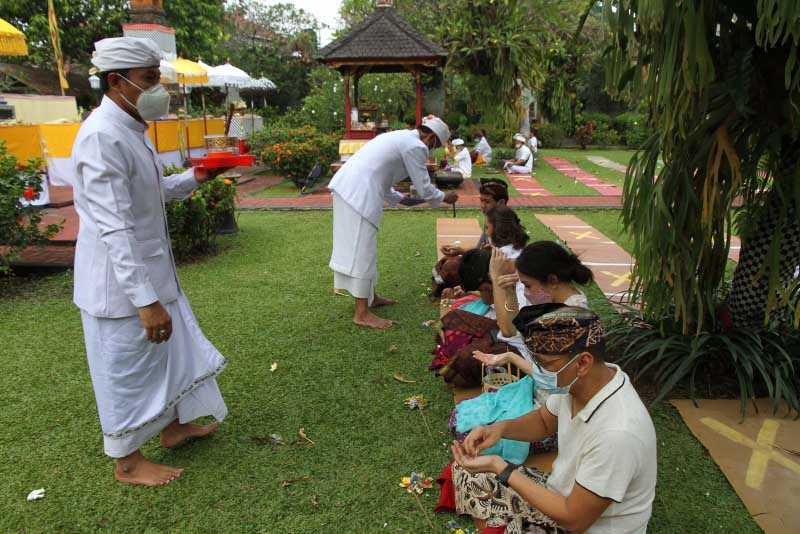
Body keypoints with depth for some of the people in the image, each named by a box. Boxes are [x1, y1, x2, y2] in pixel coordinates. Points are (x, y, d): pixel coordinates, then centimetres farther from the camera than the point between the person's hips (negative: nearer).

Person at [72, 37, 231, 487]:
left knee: (169, 352, 21)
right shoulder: (102, 136, -23)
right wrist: (145, 300, -29)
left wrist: (192, 179, 9)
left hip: (152, 268, 10)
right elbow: (114, 227, -28)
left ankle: (174, 426, 42)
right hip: (120, 280, -9)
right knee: (126, 369, 7)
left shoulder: (132, 128, 9)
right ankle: (127, 462, 27)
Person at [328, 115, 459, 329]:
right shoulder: (416, 146, -6)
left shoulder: (400, 137, 24)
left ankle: (370, 296, 31)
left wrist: (399, 198, 33)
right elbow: (424, 188, -2)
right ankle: (362, 313, 1)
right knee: (363, 251, -5)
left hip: (345, 186, 10)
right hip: (361, 193, -10)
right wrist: (444, 198, 16)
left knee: (360, 247, 17)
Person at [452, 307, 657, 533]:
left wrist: (499, 467, -24)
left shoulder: (618, 433, -35)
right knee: (466, 472, 5)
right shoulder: (575, 381, -13)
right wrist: (500, 428, -11)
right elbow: (544, 421, 8)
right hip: (562, 492, 7)